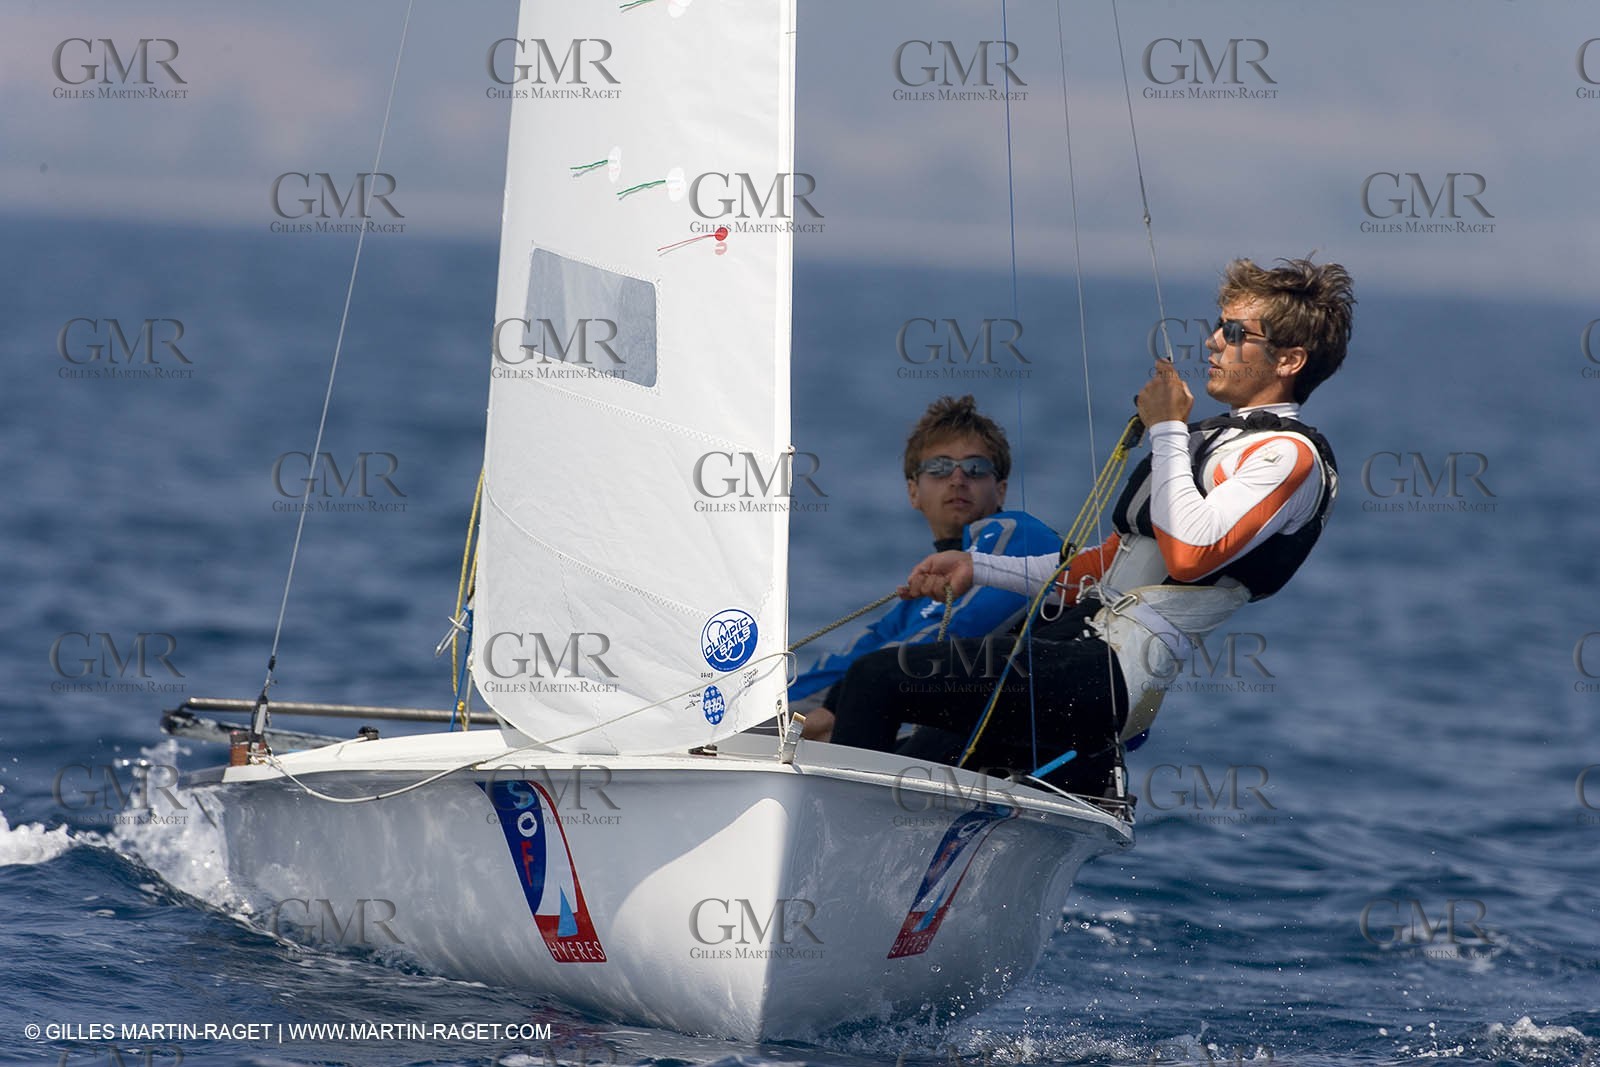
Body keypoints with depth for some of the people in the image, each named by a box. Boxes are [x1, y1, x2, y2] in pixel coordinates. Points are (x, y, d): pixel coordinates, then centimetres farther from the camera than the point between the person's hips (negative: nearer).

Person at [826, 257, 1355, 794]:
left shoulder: (1291, 457, -6)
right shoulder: (1210, 439, 25)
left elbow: (1188, 551, -22)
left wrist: (1165, 429, -9)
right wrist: (978, 568, 24)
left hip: (1113, 677, -11)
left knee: (875, 679, -16)